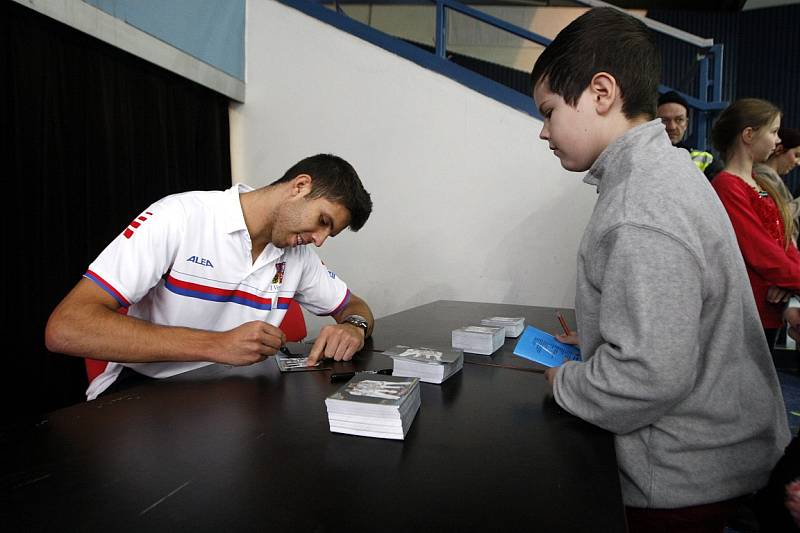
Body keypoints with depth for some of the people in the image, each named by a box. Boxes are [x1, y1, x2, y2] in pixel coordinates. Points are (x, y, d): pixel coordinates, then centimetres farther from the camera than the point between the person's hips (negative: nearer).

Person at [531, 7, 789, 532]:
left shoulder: (639, 217, -29)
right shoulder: (663, 168, 5)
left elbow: (651, 375, -31)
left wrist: (564, 382, -14)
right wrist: (588, 345, 11)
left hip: (688, 476, -9)